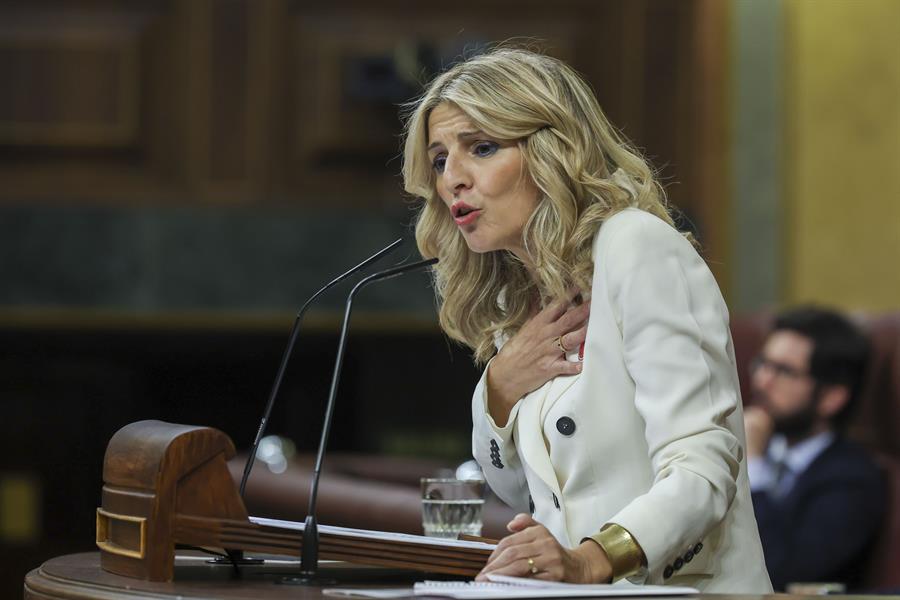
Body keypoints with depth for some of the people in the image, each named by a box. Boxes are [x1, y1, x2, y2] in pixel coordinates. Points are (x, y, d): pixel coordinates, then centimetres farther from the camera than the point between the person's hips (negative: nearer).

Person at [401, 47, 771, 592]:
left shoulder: (638, 247, -9)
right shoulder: (515, 297, 15)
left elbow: (701, 468, -18)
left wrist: (591, 559, -34)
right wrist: (500, 388, 3)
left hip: (684, 589, -7)